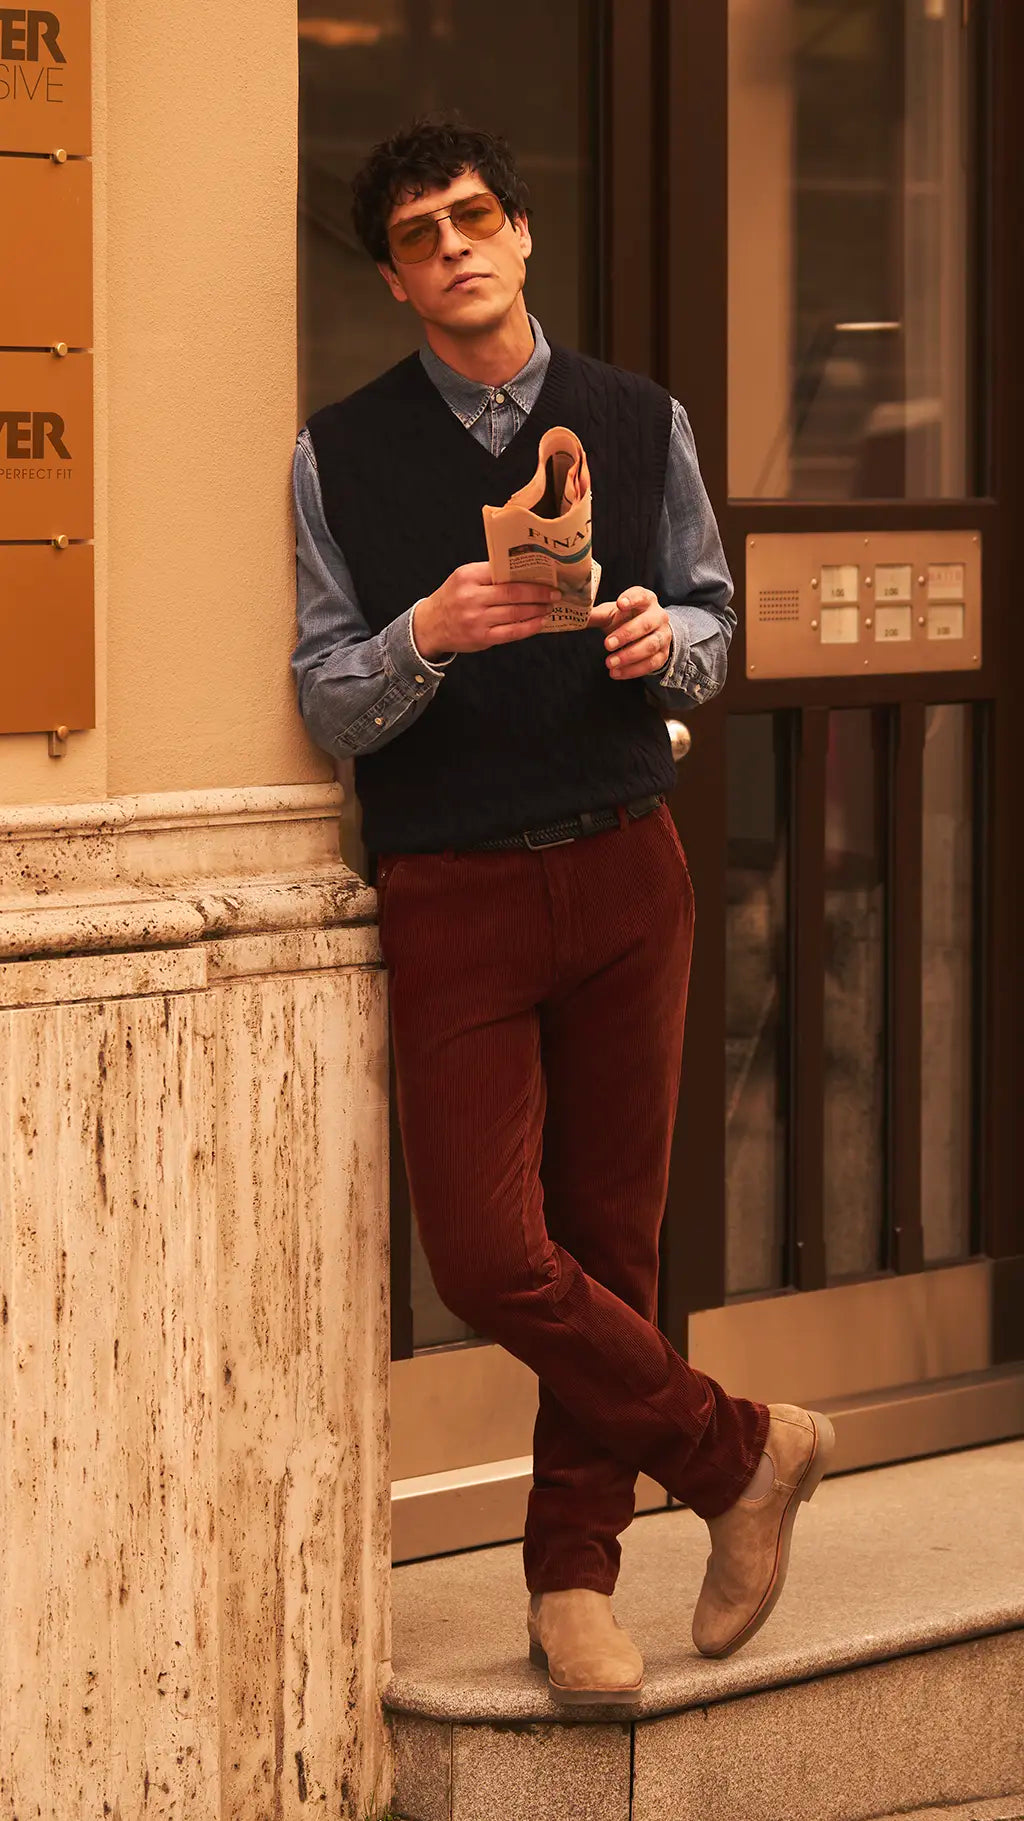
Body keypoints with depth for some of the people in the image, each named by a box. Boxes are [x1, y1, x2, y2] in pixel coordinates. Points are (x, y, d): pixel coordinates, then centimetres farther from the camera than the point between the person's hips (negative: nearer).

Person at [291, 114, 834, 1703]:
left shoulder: (640, 424, 7)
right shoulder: (340, 456, 0)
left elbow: (714, 620, 15)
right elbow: (328, 706, -1)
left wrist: (668, 641, -8)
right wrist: (428, 636, -21)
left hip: (624, 870, 2)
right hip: (451, 898, -2)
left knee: (614, 1236, 6)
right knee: (489, 1253, -11)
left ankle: (574, 1577, 20)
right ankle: (741, 1453, 10)